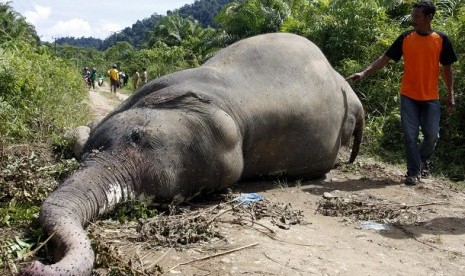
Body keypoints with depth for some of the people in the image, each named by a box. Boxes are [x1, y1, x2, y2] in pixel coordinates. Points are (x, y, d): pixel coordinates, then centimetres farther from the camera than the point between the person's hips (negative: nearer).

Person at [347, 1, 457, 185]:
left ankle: (424, 160, 33)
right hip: (409, 96, 0)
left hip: (431, 97, 0)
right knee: (410, 135, -2)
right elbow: (385, 58, -1)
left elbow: (447, 68, 5)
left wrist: (450, 94, 2)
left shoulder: (442, 39, -1)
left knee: (432, 135, 2)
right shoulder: (405, 38, 0)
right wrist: (364, 73, -13)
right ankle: (414, 172, 10)